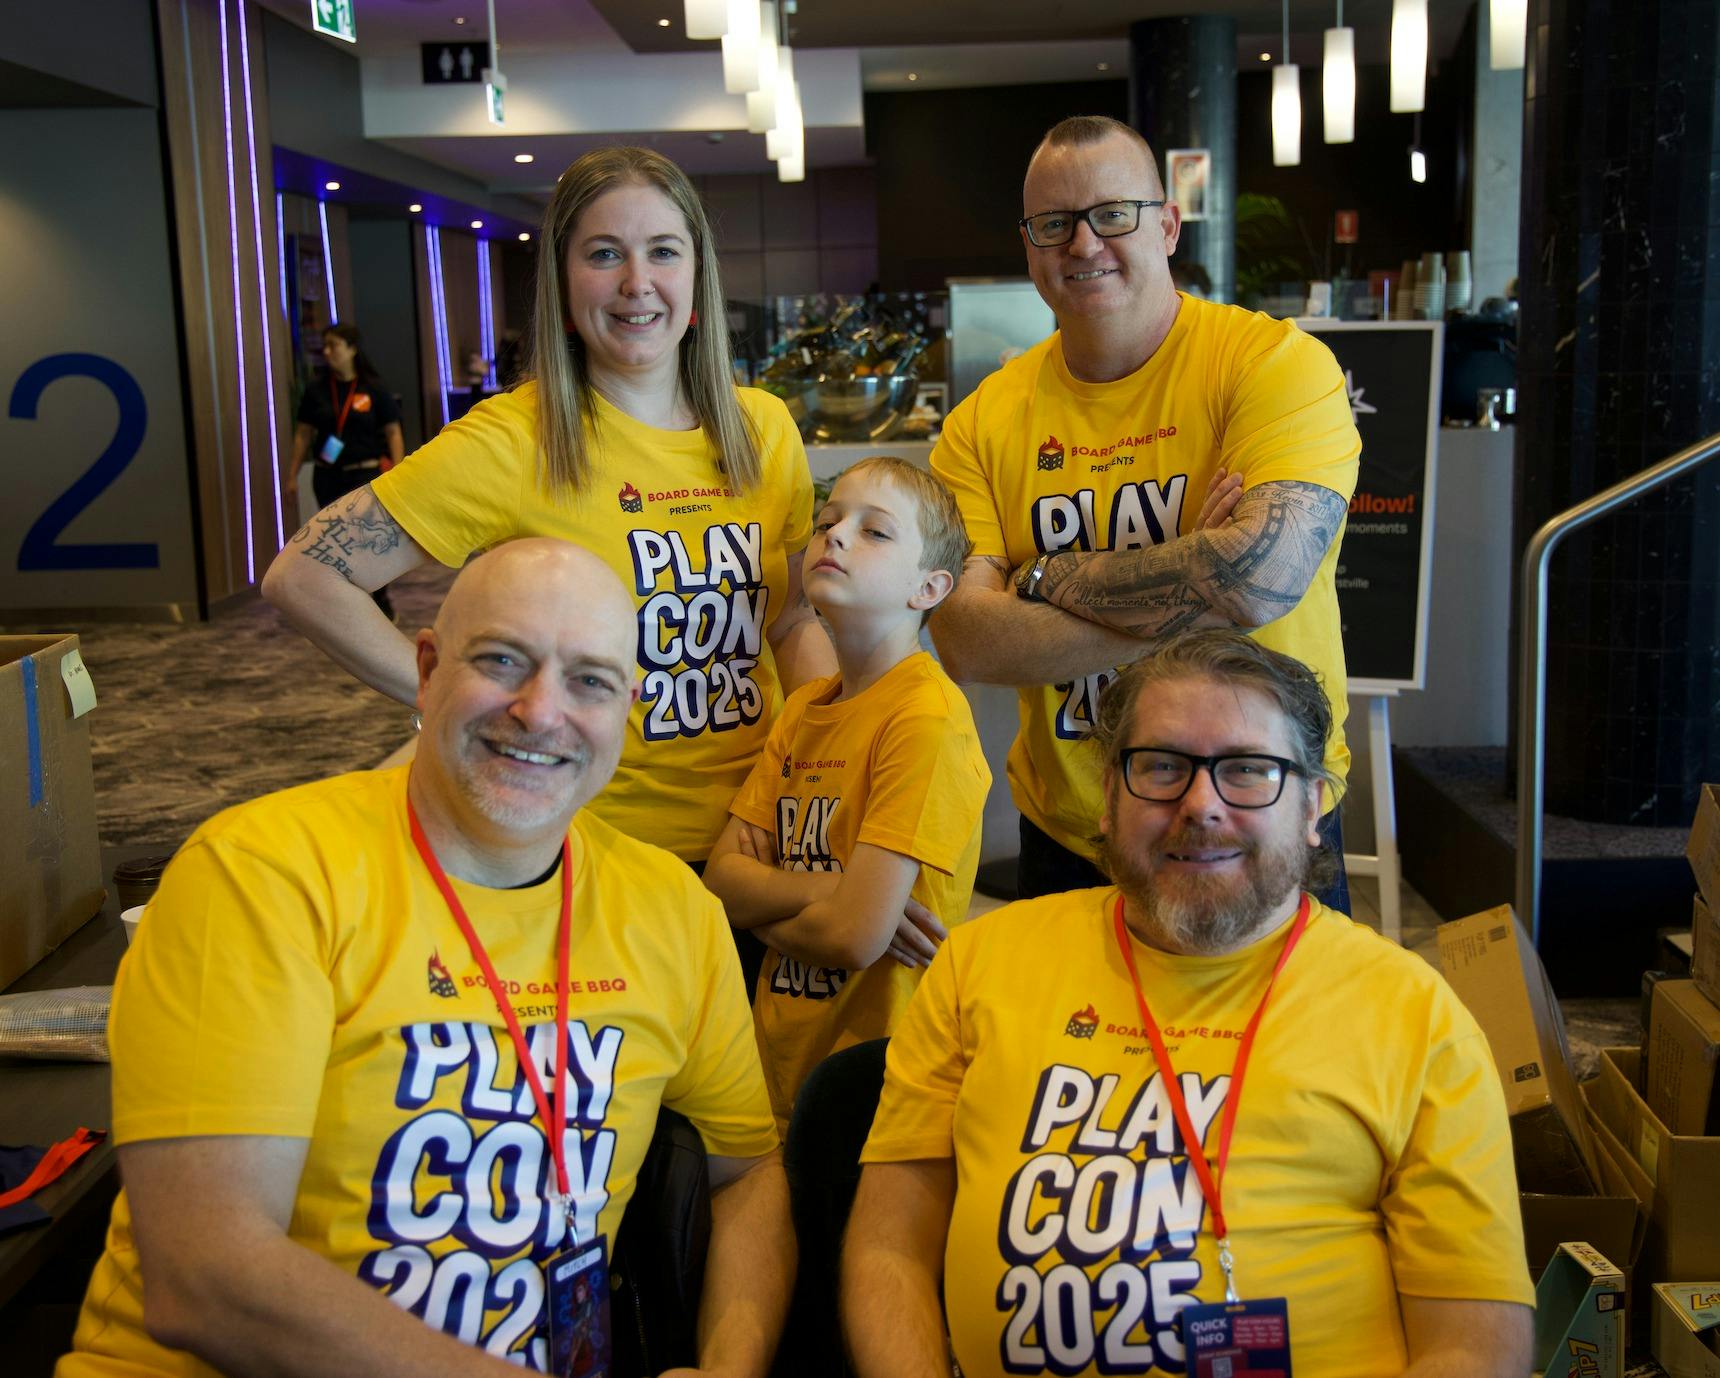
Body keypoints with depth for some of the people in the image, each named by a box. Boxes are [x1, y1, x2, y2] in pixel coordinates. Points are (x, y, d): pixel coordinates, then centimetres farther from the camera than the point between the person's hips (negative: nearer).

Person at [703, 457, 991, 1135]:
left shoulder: (928, 716, -18)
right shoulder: (803, 708, 6)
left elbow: (856, 935, -24)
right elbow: (721, 878, 1)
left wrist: (764, 906, -6)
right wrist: (826, 888, -17)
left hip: (875, 1078, -6)